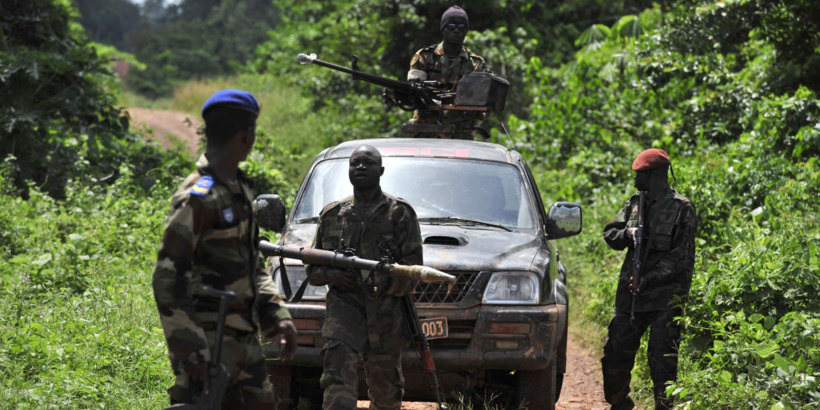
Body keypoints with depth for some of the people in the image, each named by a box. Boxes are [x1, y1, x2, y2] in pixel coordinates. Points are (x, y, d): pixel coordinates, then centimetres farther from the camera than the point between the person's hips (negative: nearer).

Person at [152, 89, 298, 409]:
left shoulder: (239, 190, 14)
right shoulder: (199, 198, -16)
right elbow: (167, 278, -20)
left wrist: (277, 316, 11)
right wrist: (190, 349, -22)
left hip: (243, 338, 9)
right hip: (208, 342, -9)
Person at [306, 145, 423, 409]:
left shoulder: (400, 213, 6)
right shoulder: (332, 214, 13)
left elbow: (413, 269, -1)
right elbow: (312, 268, 17)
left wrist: (386, 282, -21)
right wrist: (331, 274, -6)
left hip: (386, 310, 0)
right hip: (344, 305, 0)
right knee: (338, 370, -21)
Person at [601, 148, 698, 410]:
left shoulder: (681, 209, -7)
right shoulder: (635, 204, 11)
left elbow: (681, 256, -11)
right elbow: (610, 234, 14)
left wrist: (648, 279, -17)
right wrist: (627, 234, -9)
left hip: (665, 297, -6)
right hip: (631, 294, 6)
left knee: (662, 358, -6)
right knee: (616, 352, 9)